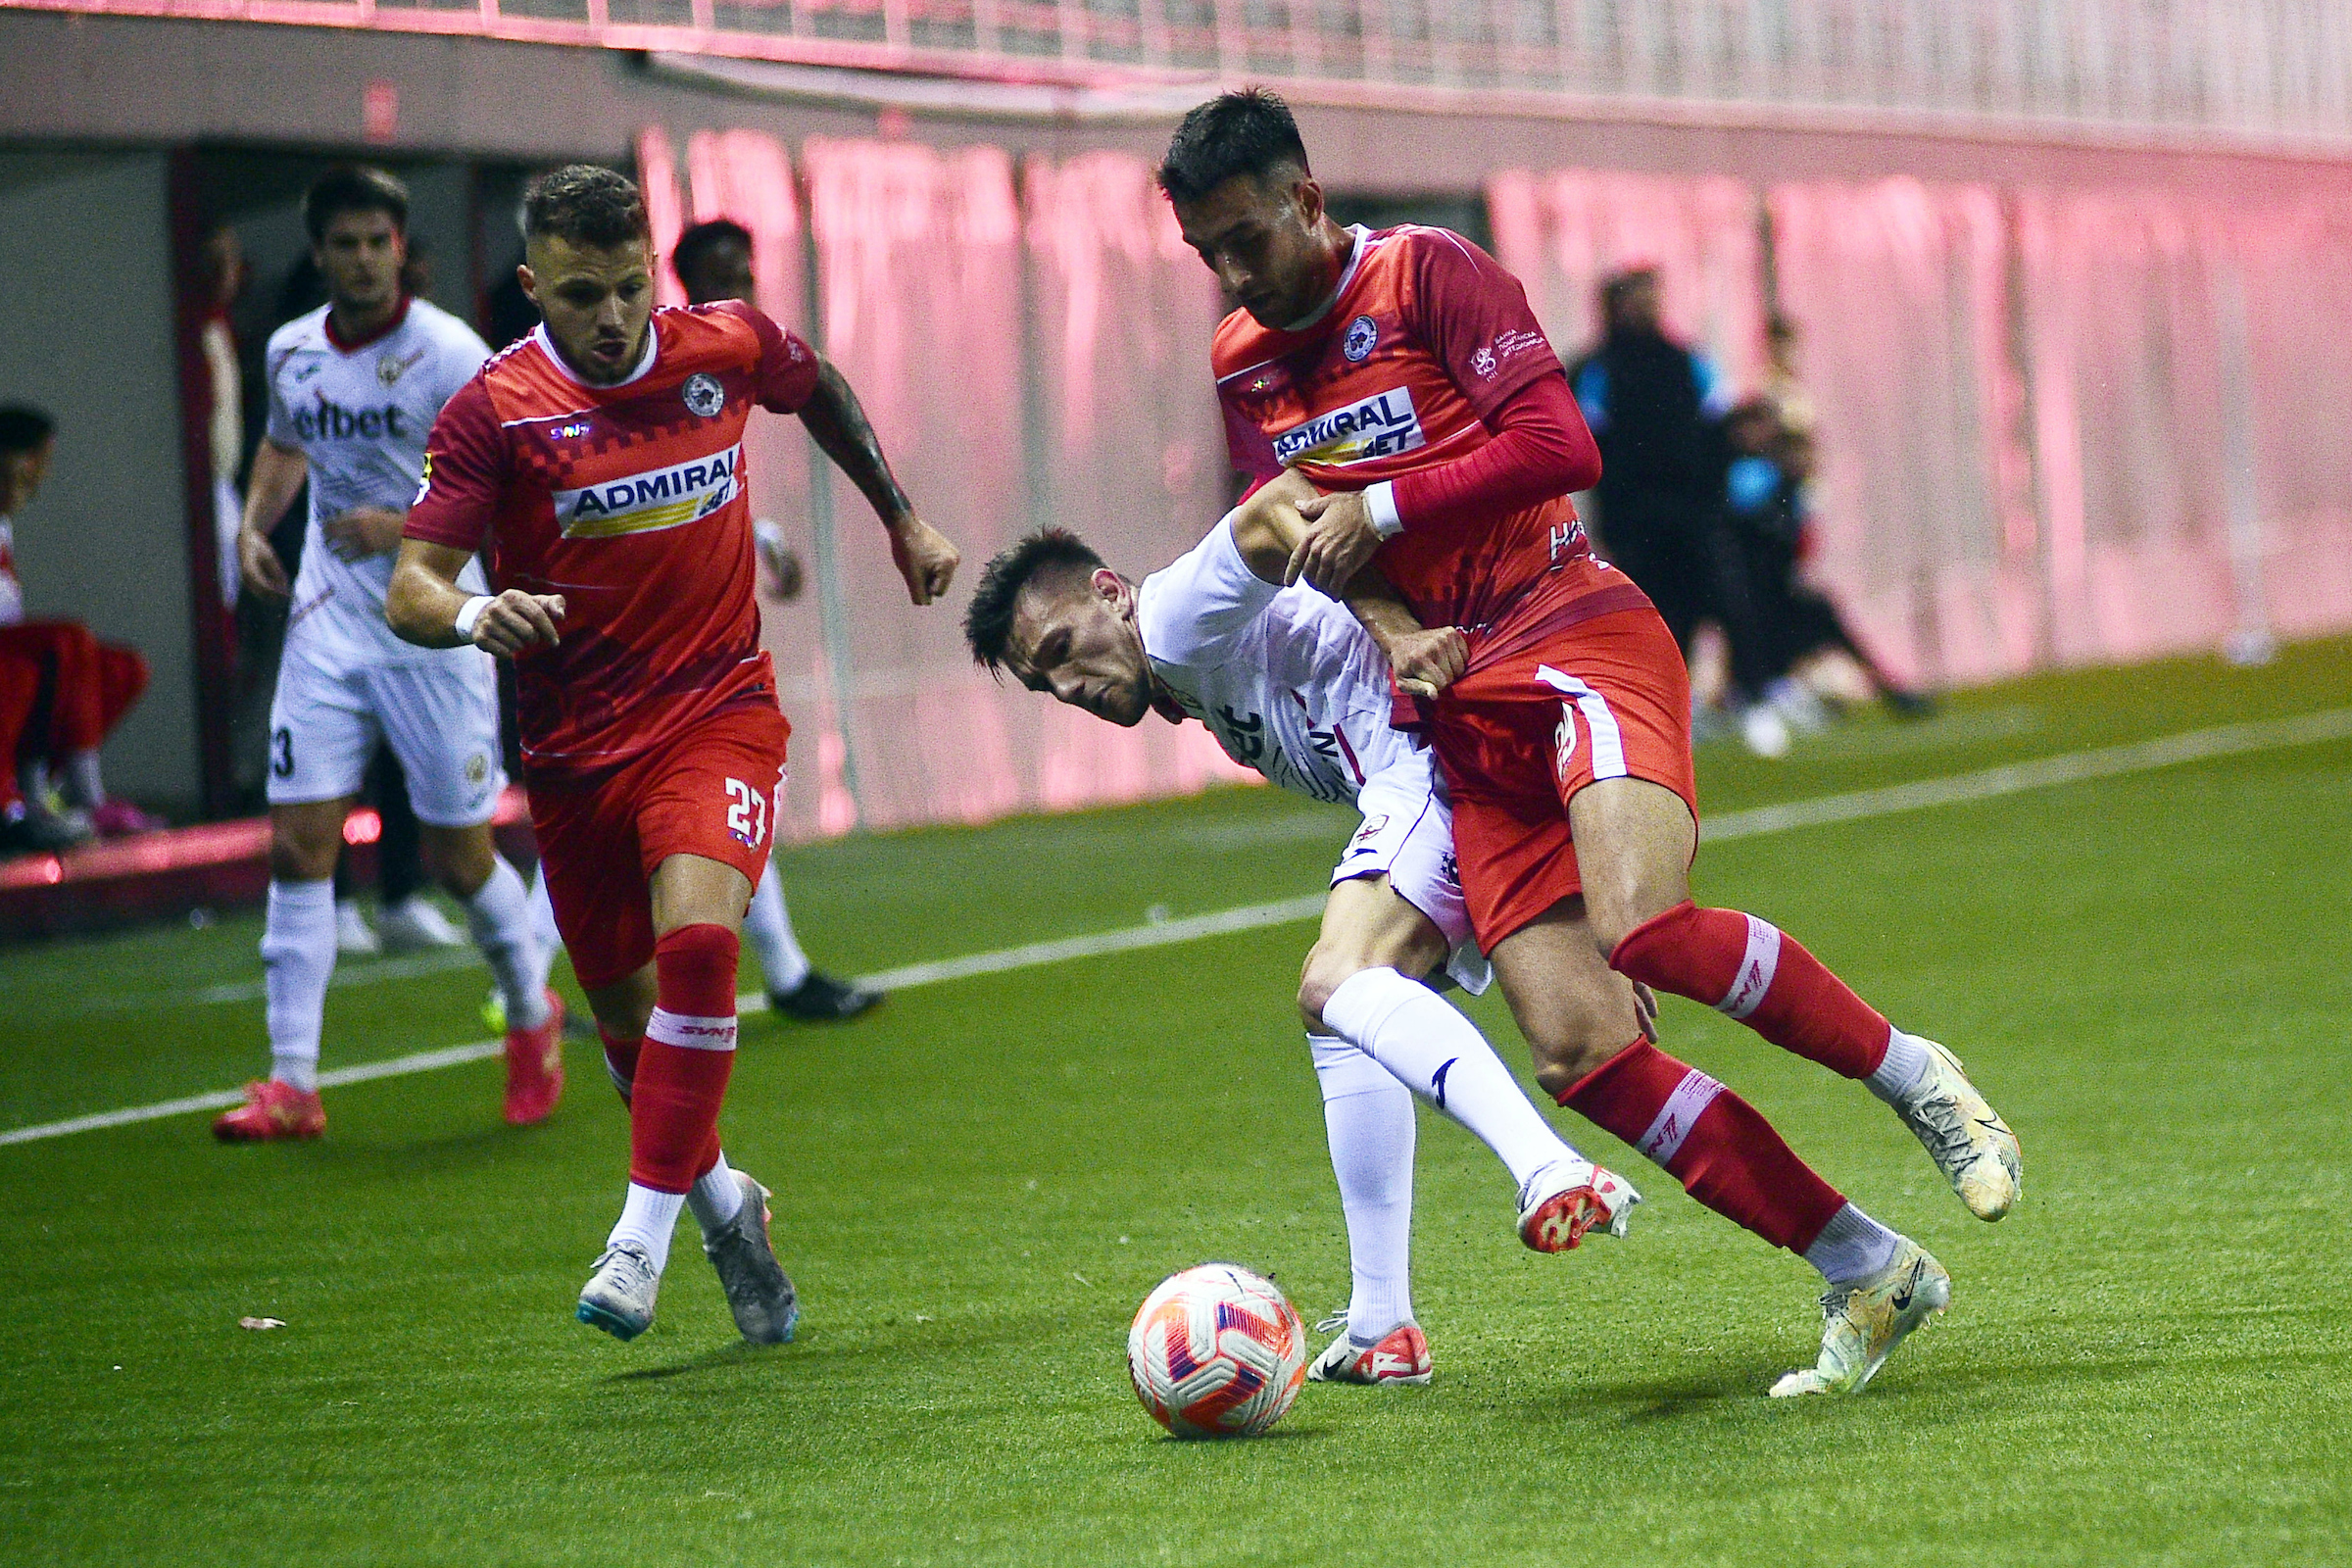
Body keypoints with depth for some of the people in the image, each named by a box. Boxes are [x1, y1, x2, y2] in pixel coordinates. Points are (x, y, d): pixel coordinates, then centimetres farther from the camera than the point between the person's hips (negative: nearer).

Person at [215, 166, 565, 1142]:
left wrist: (404, 528, -25)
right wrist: (253, 522, 9)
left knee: (458, 859, 3)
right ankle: (293, 1083, -2)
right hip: (326, 630, 4)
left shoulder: (449, 356, -12)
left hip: (434, 637, -4)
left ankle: (532, 1017, 31)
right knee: (297, 845, -5)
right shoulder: (291, 351, 5)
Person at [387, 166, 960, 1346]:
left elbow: (820, 391, 20)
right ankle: (720, 1198, 37)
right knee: (625, 1011, 10)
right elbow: (411, 588, -16)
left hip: (718, 710, -1)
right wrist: (475, 615, -38)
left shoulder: (726, 349, -4)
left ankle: (644, 1233, -18)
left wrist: (901, 518, 27)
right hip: (574, 748, 1)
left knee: (698, 938, -25)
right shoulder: (494, 410, -11)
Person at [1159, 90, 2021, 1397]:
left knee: (1644, 926, -32)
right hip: (1463, 706, 6)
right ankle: (1868, 1276, -4)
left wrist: (1384, 508, -11)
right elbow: (1291, 550, 25)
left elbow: (1561, 446, -12)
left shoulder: (1427, 276, -4)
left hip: (1577, 637, -6)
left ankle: (1917, 1079, -10)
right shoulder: (1242, 366, 15)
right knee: (1576, 1052, -10)